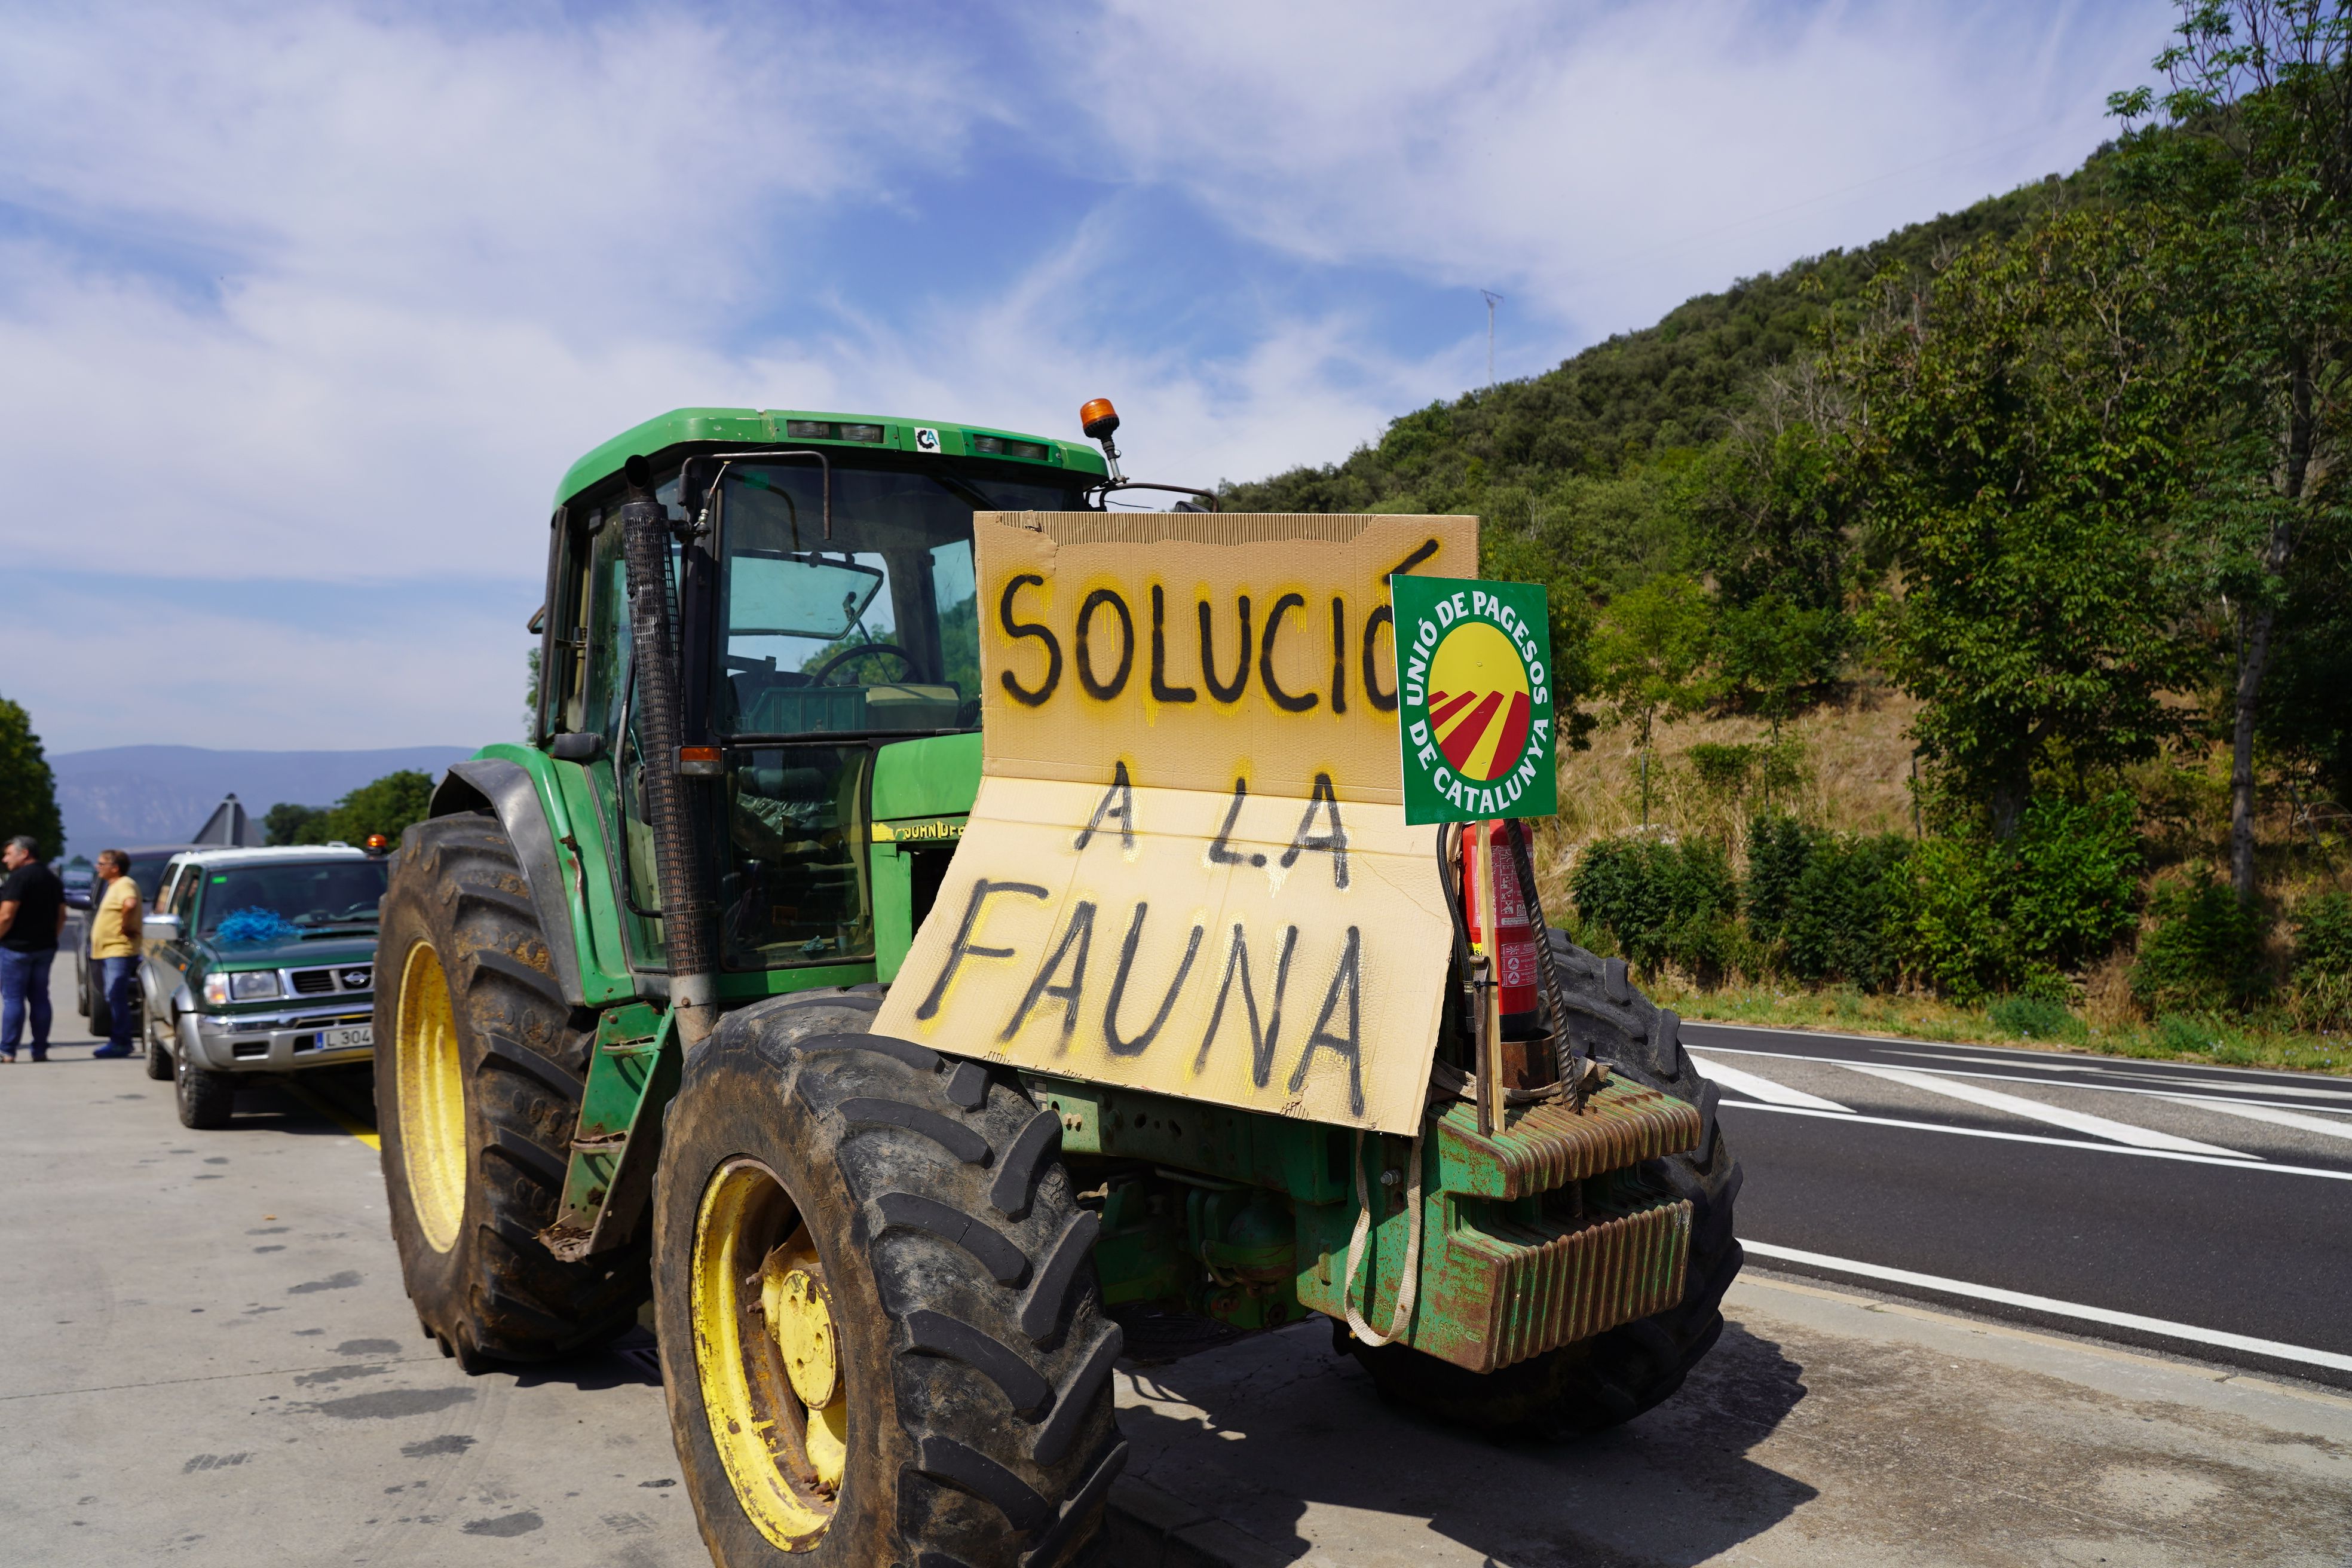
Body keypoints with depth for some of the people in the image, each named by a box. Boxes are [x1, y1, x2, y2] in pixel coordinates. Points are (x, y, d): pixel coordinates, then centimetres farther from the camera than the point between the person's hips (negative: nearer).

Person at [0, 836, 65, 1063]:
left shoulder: (19, 878, -13)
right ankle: (40, 1051, 9)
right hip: (45, 948, 7)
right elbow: (61, 917, 16)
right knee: (40, 999, 9)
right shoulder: (53, 879, 13)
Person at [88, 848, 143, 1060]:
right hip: (108, 950, 11)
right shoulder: (114, 886, 21)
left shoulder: (124, 884, -12)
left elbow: (130, 904, -33)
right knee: (113, 997, 12)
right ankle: (118, 1039, 17)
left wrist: (125, 925, -23)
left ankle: (120, 1042, -14)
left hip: (119, 951, -11)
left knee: (115, 996, -14)